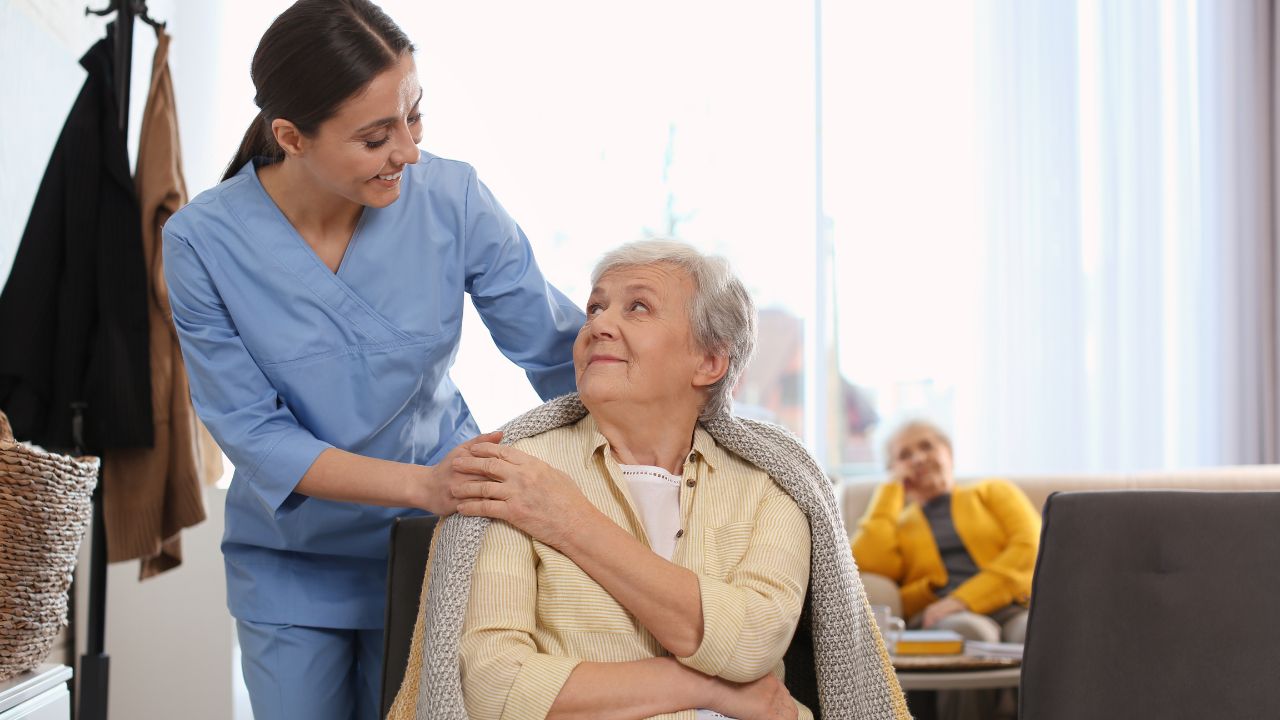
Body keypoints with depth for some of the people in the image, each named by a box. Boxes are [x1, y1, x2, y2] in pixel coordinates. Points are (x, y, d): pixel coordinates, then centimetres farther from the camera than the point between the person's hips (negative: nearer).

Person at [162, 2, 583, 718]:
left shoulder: (452, 198, -17)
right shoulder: (203, 241, -19)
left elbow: (560, 349, -8)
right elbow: (254, 433, -19)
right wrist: (422, 483, -30)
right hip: (293, 558, 0)